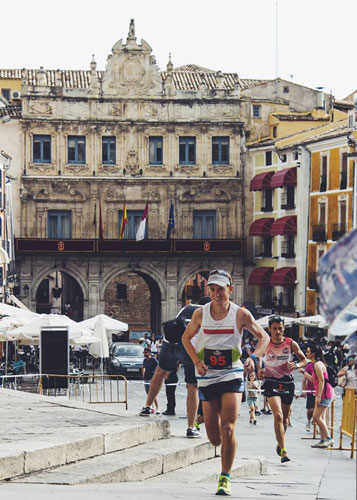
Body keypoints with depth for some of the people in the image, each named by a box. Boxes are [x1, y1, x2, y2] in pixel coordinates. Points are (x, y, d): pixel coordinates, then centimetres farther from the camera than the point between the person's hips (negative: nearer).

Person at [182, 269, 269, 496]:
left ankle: (225, 479, -4)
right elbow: (187, 338, 14)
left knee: (227, 430, -14)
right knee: (214, 438, 3)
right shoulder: (201, 314, -1)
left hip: (232, 375, -2)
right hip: (207, 376, 2)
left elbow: (264, 337, 4)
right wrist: (197, 361, -3)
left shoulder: (241, 314, -6)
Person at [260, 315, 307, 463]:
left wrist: (297, 365, -15)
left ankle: (280, 443, 42)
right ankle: (283, 451, -22)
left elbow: (304, 359, 6)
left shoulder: (291, 344, -3)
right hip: (271, 383, -2)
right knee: (278, 415, -20)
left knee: (285, 416, 16)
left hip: (287, 383, 2)